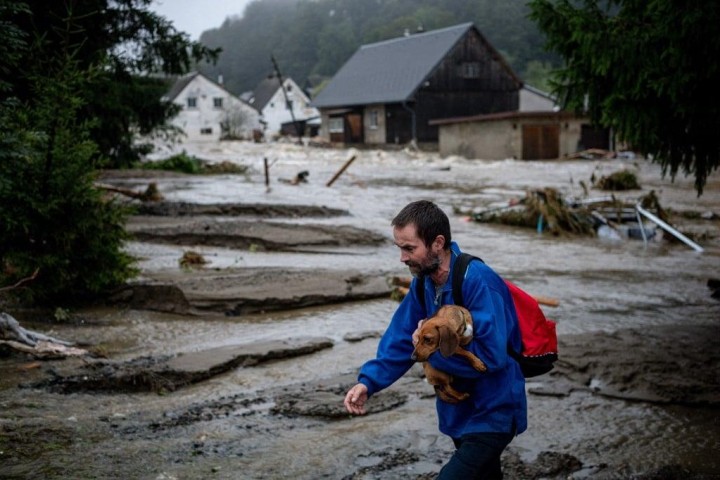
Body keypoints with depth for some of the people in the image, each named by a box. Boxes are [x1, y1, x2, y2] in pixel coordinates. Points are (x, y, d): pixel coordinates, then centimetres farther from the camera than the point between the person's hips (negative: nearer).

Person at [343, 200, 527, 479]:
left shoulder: (478, 282, -28)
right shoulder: (423, 282, -3)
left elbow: (492, 356, -32)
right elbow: (401, 338, 2)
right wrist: (368, 381, -12)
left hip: (493, 414, -8)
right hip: (459, 410, 8)